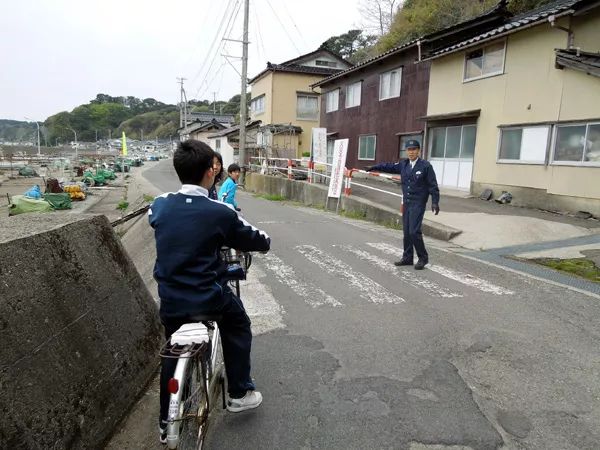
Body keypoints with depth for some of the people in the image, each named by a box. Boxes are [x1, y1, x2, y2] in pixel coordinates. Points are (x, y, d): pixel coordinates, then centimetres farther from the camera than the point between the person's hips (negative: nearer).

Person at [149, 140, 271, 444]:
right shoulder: (219, 213, -16)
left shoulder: (160, 206, -4)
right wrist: (265, 241, 22)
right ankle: (239, 393, 29)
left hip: (171, 299, 4)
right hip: (209, 297, -4)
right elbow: (254, 240, -2)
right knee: (238, 326, 24)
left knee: (173, 354, 23)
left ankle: (166, 422, 36)